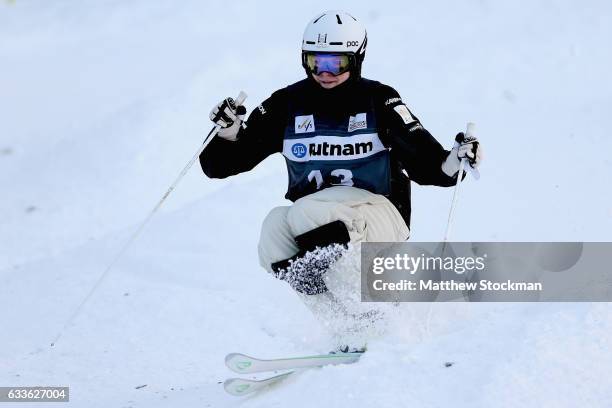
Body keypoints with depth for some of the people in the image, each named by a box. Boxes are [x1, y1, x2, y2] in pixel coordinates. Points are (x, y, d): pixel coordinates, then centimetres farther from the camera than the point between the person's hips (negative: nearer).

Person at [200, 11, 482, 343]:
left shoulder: (379, 101, -2)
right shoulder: (288, 105, 3)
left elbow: (425, 163, -4)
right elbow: (219, 165, 3)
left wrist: (455, 160, -26)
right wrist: (228, 133, -18)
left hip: (378, 217, -4)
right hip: (309, 228, 4)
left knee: (306, 213, -31)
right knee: (274, 227, -28)